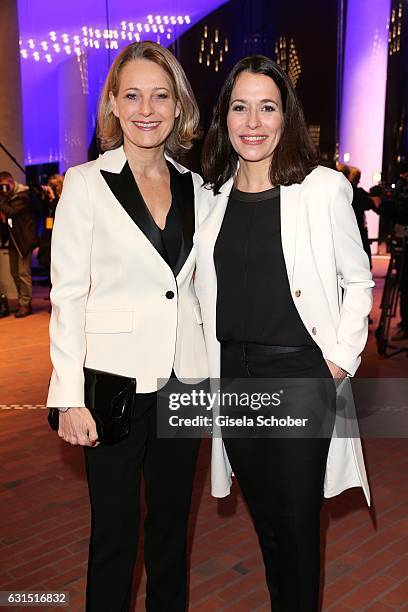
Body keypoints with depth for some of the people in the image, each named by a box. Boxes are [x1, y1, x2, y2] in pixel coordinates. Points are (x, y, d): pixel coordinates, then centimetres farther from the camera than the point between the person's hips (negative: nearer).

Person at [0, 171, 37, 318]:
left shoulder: (22, 196, -13)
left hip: (24, 239, -9)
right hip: (13, 239, 9)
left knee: (24, 273, -8)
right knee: (14, 272, 11)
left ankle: (26, 305, -3)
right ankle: (21, 301, 21)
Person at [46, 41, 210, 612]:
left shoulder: (194, 185, 7)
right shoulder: (86, 182, -5)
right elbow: (67, 294, -8)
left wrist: (211, 370, 9)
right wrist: (70, 397, -12)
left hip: (184, 376, 4)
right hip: (118, 378, -4)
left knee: (173, 517, 19)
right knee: (115, 527, 10)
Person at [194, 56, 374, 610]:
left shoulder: (323, 188, -7)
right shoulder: (211, 196, 5)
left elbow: (358, 280, 0)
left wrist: (343, 357, -8)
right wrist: (209, 362, 8)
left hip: (301, 376, -4)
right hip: (233, 376, 4)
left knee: (298, 520, 7)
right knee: (264, 517, 18)